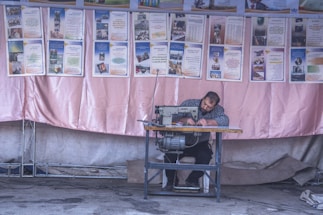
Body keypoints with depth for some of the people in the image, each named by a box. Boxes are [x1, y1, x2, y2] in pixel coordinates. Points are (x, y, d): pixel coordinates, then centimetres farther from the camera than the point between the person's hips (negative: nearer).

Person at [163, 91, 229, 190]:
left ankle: (192, 179, -1)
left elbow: (225, 121, -23)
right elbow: (173, 117, -13)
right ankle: (171, 181, 5)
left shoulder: (217, 110, -3)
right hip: (182, 141, 0)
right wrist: (185, 120, -32)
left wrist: (208, 122, -36)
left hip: (200, 144, 0)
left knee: (205, 155, -31)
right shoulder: (188, 104, -5)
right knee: (169, 155, -26)